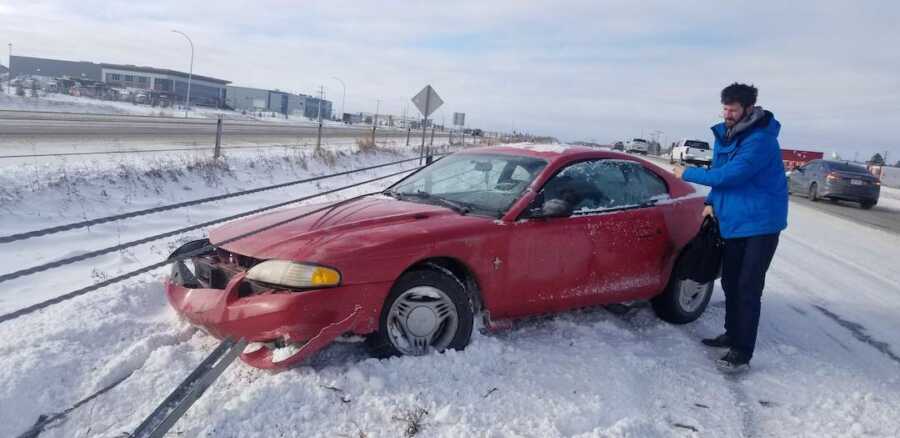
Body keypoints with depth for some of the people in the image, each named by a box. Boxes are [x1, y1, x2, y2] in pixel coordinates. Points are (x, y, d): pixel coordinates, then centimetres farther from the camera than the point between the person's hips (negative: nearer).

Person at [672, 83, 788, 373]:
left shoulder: (760, 140, -21)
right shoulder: (725, 135, 7)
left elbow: (729, 175, -26)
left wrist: (688, 174, -15)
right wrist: (712, 203, 4)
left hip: (760, 224, -9)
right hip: (733, 221, 9)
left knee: (748, 288, -7)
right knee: (730, 282, 16)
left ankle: (742, 352, 0)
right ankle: (732, 333, 32)